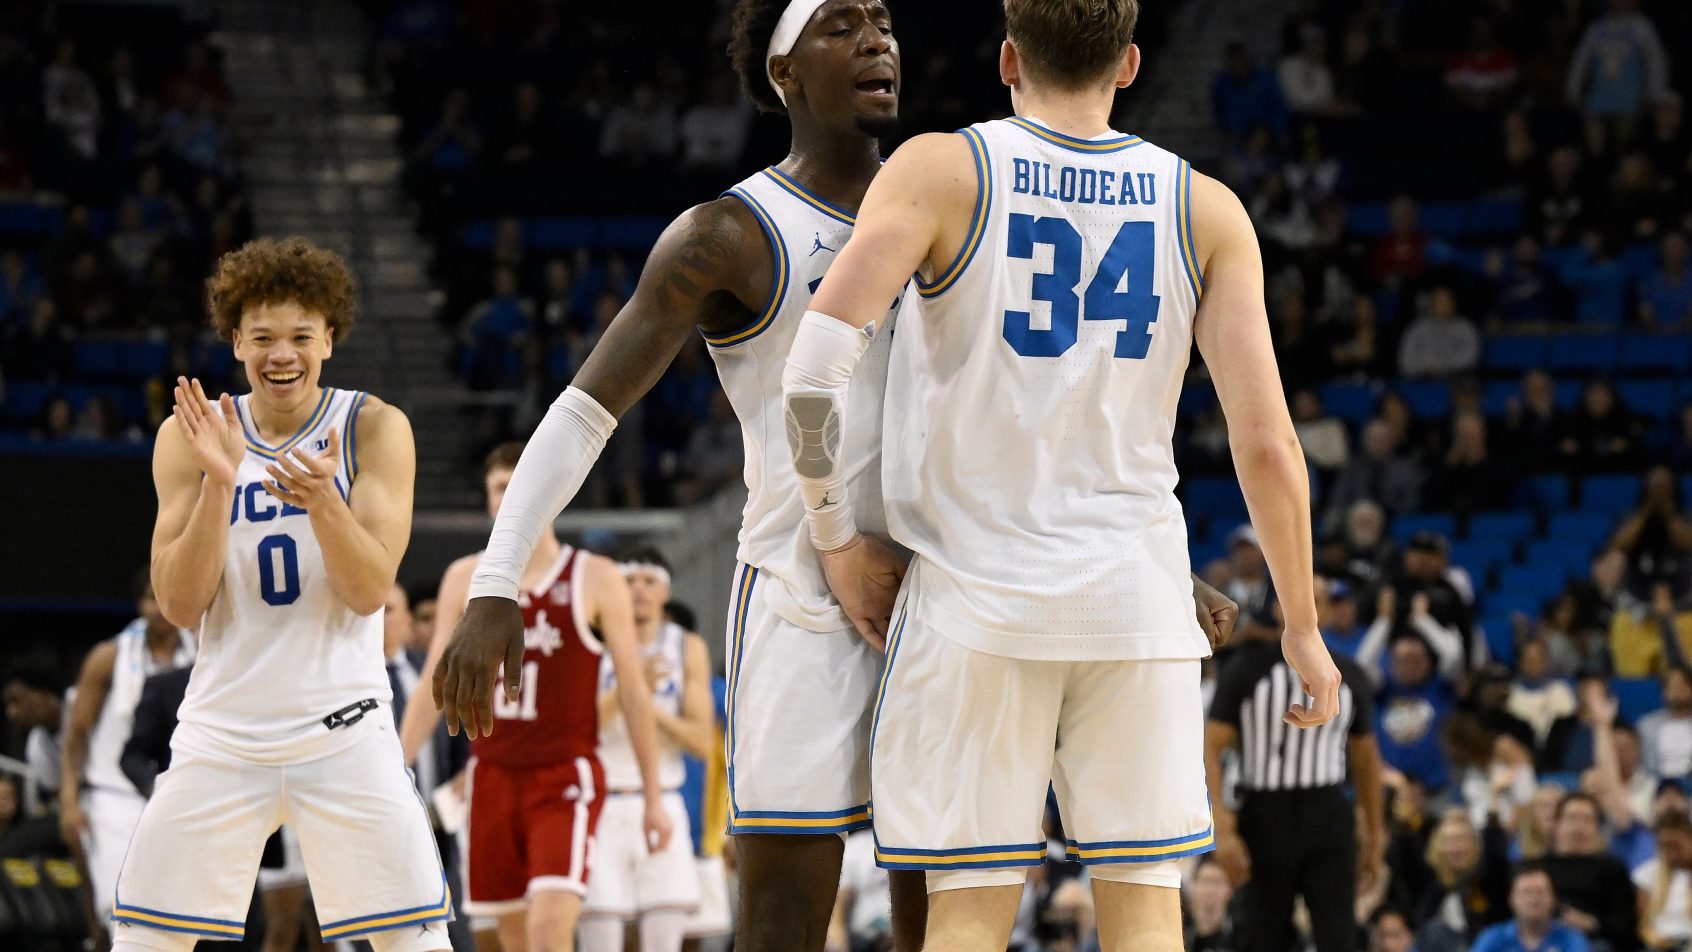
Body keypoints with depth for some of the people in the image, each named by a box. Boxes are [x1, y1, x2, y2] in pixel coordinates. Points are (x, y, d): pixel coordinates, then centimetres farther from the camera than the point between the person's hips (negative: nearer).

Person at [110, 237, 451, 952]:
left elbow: (370, 591, -9)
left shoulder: (374, 428, -1)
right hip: (222, 727, 2)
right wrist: (219, 480, -17)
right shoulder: (191, 437, 3)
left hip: (343, 727, -1)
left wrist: (319, 496, -26)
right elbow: (179, 606, -3)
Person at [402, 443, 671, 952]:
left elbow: (633, 691, 1)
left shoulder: (596, 579, 0)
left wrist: (653, 795, 0)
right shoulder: (464, 579, 8)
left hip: (566, 780, -4)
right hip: (492, 775, 4)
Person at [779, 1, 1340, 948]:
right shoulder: (1205, 210, 3)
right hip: (1137, 602, 1)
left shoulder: (940, 171, -2)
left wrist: (840, 541, 0)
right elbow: (1266, 443, -1)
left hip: (974, 595, -1)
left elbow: (815, 369, -13)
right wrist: (1303, 627, 9)